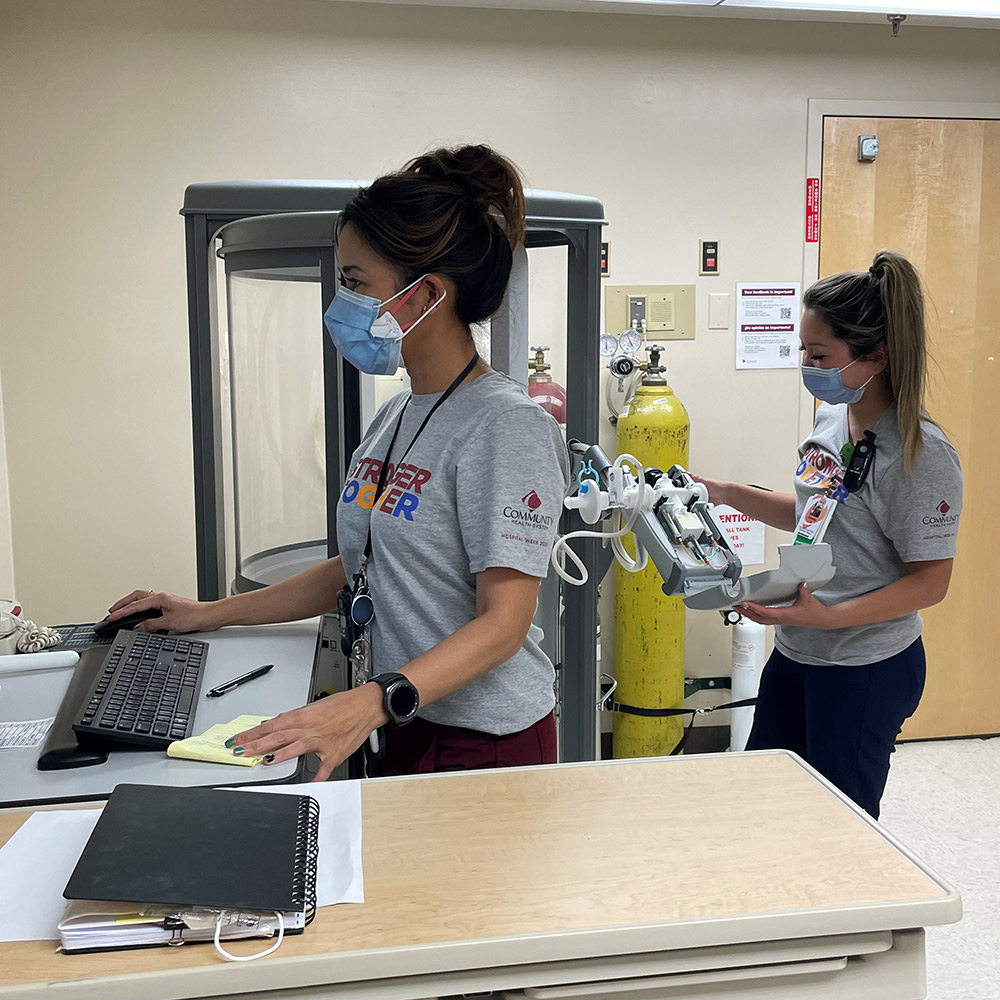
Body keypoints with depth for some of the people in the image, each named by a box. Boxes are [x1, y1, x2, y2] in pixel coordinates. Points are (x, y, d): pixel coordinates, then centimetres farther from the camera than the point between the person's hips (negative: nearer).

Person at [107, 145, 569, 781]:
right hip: (406, 732, 7)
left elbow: (504, 622, -23)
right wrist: (213, 614, 14)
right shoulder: (396, 419, 9)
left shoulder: (508, 425, -18)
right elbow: (360, 567, 16)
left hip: (487, 745, -7)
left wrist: (371, 703, -35)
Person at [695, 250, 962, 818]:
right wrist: (728, 494, 8)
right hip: (796, 653, 8)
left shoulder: (921, 454, -21)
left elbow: (931, 580, -19)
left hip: (867, 670, -8)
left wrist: (830, 616, -29)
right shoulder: (832, 418, 2)